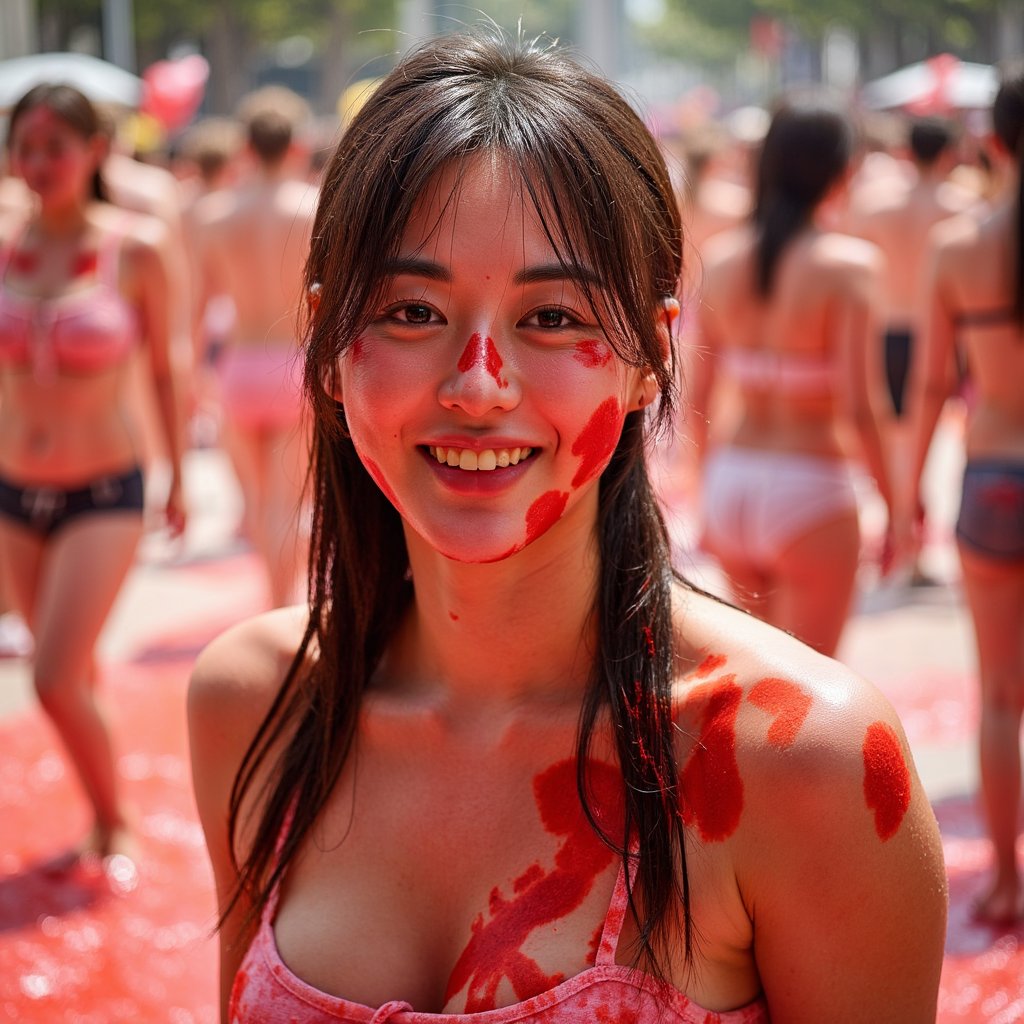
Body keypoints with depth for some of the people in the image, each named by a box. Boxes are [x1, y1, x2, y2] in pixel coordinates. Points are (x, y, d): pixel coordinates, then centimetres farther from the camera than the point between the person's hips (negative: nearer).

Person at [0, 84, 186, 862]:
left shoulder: (135, 250, -8)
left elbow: (164, 369, 2)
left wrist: (178, 477, 8)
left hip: (104, 493, -4)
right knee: (76, 673, 17)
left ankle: (114, 820, 10)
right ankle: (102, 820, 37)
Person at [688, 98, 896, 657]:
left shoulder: (720, 258, 2)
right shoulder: (849, 262, -12)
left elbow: (695, 398, 5)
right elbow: (859, 406, -17)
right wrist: (893, 504, -5)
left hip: (729, 484, 5)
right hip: (810, 491, -5)